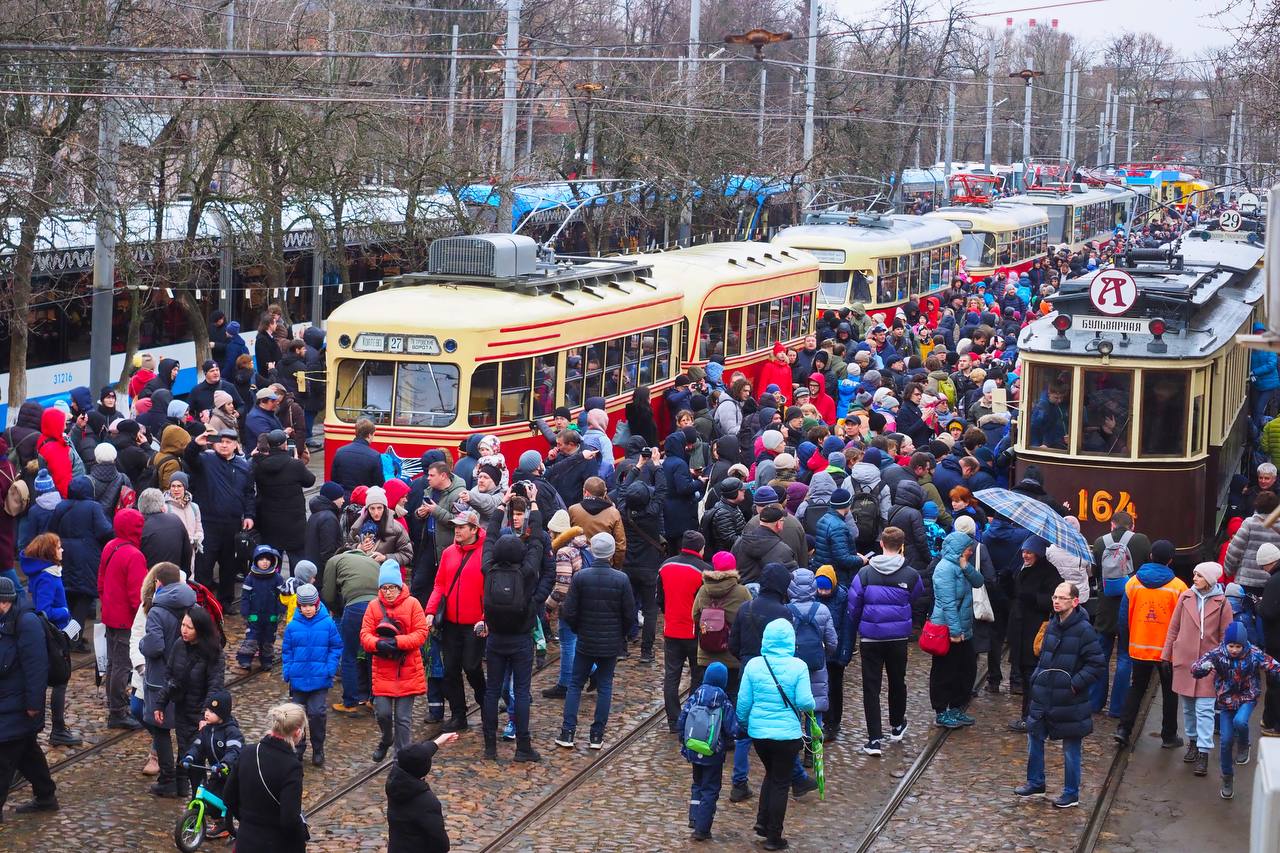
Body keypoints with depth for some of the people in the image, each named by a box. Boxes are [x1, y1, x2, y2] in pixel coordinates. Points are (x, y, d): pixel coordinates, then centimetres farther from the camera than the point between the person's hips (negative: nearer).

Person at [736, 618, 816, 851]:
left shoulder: (753, 665, -5)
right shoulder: (798, 666, -13)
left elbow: (743, 701, 0)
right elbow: (805, 702, -15)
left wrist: (742, 723, 17)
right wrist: (811, 704, 8)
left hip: (759, 733, 3)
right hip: (787, 734, -3)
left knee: (771, 774, 26)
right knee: (780, 783, 9)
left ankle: (762, 821, 18)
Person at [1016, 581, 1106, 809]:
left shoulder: (1083, 630, -15)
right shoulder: (1052, 626, 7)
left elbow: (1098, 666, -15)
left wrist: (1075, 684, -18)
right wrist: (1036, 679, 8)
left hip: (1069, 702, -7)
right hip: (1044, 698, 7)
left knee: (1070, 748, 5)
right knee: (1034, 738, 14)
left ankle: (1071, 794, 17)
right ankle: (1035, 783, 30)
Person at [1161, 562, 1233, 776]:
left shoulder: (1221, 603, -5)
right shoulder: (1186, 597, 2)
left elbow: (1226, 636, 1)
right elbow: (1173, 628, 9)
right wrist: (1166, 655, 9)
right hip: (1184, 660, 3)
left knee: (1204, 709, -6)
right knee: (1188, 706, 13)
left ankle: (1203, 753, -5)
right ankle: (1193, 741, 31)